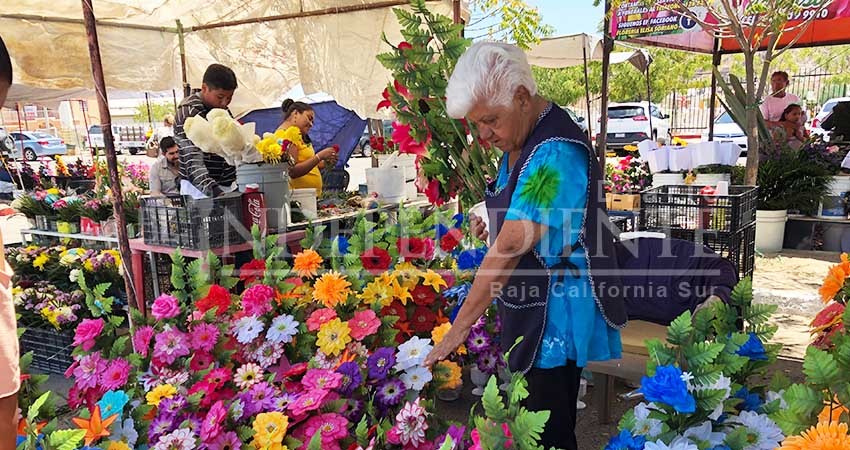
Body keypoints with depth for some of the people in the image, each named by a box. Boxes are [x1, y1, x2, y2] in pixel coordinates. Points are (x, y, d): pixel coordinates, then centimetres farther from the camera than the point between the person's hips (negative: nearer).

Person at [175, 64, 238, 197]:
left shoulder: (221, 107, 8)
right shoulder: (189, 113, -16)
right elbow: (193, 161, -26)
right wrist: (215, 192, -40)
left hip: (227, 186, 7)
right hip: (198, 188, -7)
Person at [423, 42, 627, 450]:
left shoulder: (554, 154, -26)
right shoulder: (519, 140, 5)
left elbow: (512, 245, -29)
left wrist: (461, 325, -25)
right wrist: (490, 221, 2)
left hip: (558, 309, -9)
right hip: (531, 303, 9)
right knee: (537, 417, 21)